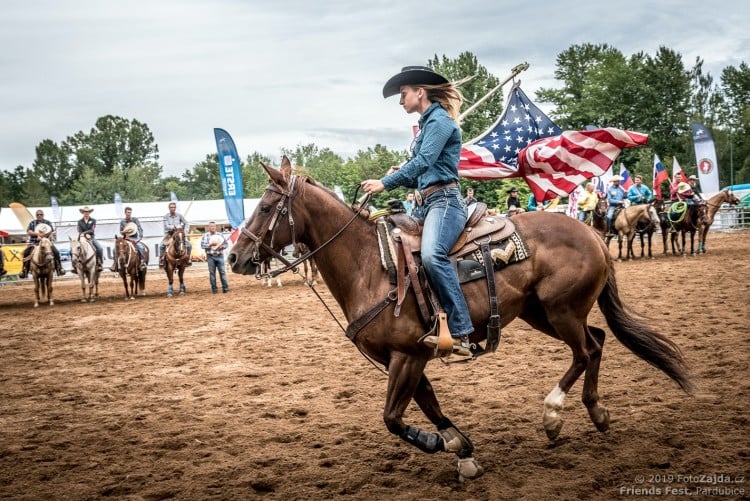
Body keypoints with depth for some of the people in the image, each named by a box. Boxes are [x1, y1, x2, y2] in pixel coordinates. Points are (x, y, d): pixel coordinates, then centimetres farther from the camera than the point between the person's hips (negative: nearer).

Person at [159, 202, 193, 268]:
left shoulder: (179, 215, 2)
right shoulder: (166, 216, -3)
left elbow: (186, 223, 6)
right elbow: (166, 226, -12)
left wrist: (185, 232, -6)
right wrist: (174, 227, -25)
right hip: (169, 234, -2)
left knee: (189, 245, -15)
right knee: (161, 245, -27)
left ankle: (188, 258, 5)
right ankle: (161, 259, -11)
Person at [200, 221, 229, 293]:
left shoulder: (220, 235, 10)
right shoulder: (205, 235, 4)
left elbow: (225, 243, 11)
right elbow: (202, 245, -4)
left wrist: (222, 246, -10)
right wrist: (210, 245, -17)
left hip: (219, 256, 1)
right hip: (210, 256, -1)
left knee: (222, 271, -4)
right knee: (212, 272, 2)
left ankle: (225, 287, -2)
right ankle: (214, 288, 8)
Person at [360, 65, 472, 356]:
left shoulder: (440, 120, -5)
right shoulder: (427, 124, 23)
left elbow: (424, 161, -19)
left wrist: (386, 183, -20)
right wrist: (400, 175, 6)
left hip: (444, 201, -11)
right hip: (425, 203, 11)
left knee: (432, 254, -35)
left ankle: (460, 332, -37)